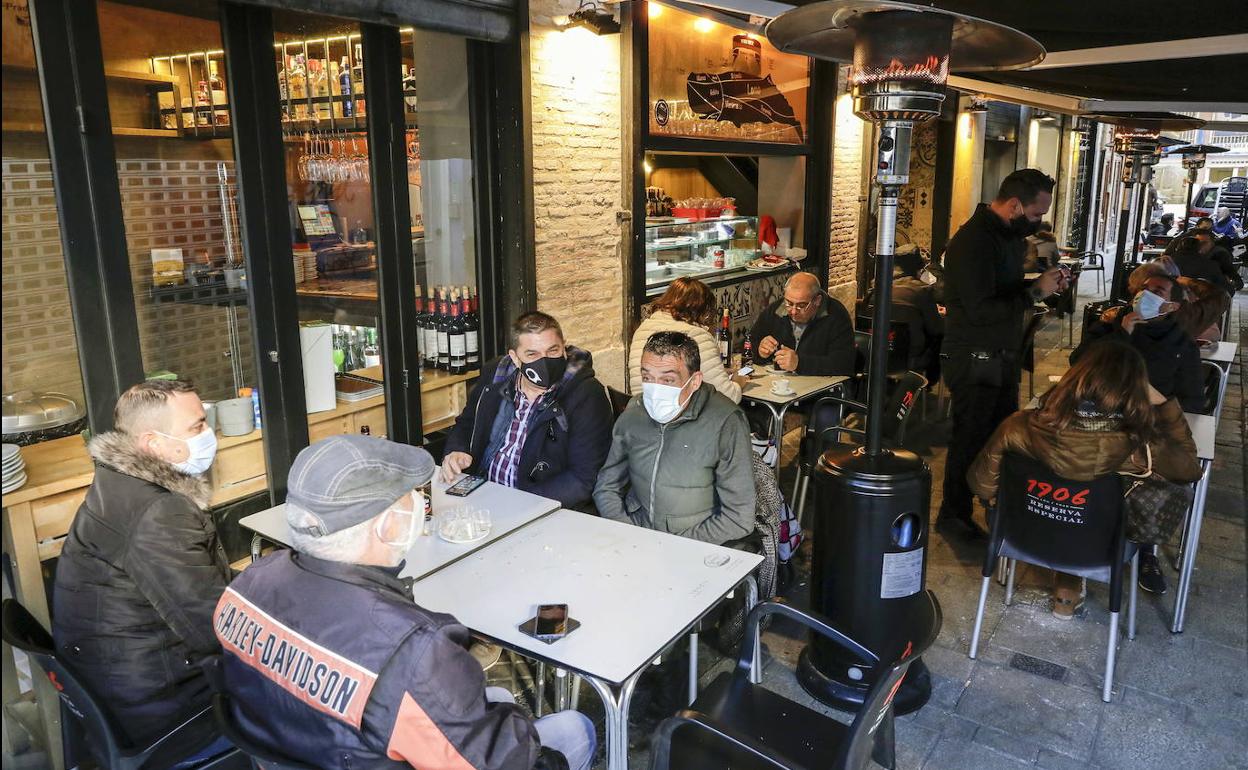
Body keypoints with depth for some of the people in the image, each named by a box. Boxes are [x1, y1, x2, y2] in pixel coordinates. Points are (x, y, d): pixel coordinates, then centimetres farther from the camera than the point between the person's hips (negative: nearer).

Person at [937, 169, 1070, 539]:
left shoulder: (1009, 234, 9)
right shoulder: (973, 241, -21)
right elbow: (981, 311, -26)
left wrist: (1041, 283, 1)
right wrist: (1036, 291, -19)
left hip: (1002, 356, 9)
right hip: (974, 360, -9)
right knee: (970, 439, 2)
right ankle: (954, 515, 18)